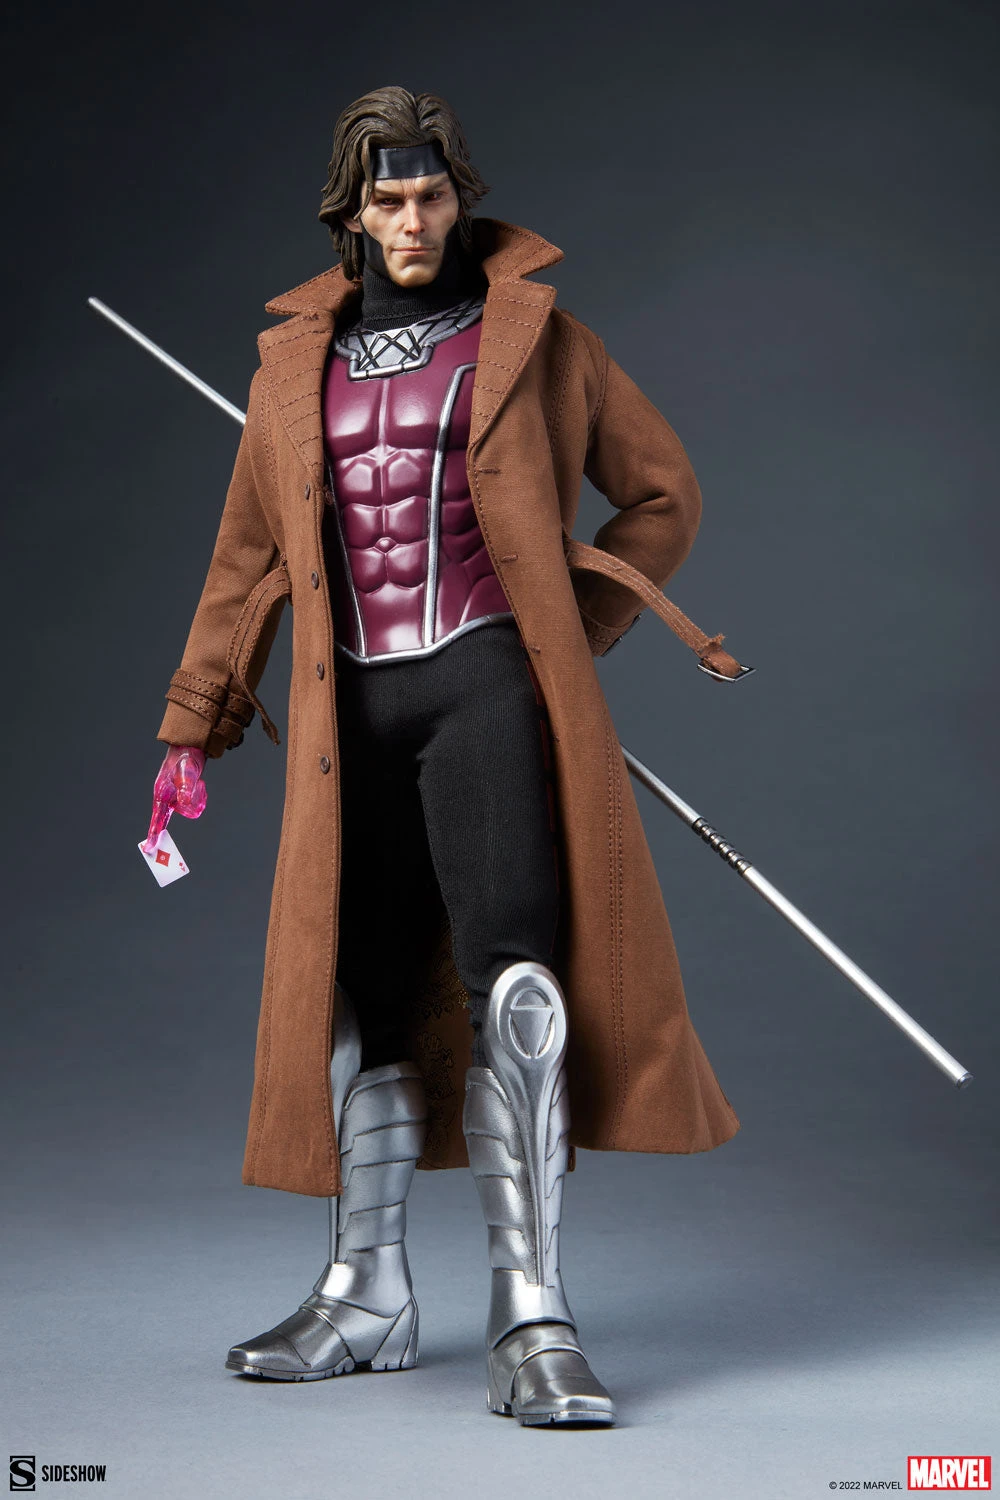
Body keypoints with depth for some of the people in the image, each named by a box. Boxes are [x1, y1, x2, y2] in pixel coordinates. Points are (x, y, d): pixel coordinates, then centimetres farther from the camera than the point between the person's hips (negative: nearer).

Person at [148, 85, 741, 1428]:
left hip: (485, 679, -4)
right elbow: (251, 552, 18)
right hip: (355, 703, 4)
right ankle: (366, 1298, 21)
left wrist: (573, 631, 2)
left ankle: (531, 1318, -14)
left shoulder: (528, 332, 5)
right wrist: (193, 727, 16)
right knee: (364, 996, 8)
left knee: (510, 980, -17)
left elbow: (663, 493, 10)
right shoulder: (299, 358, 14)